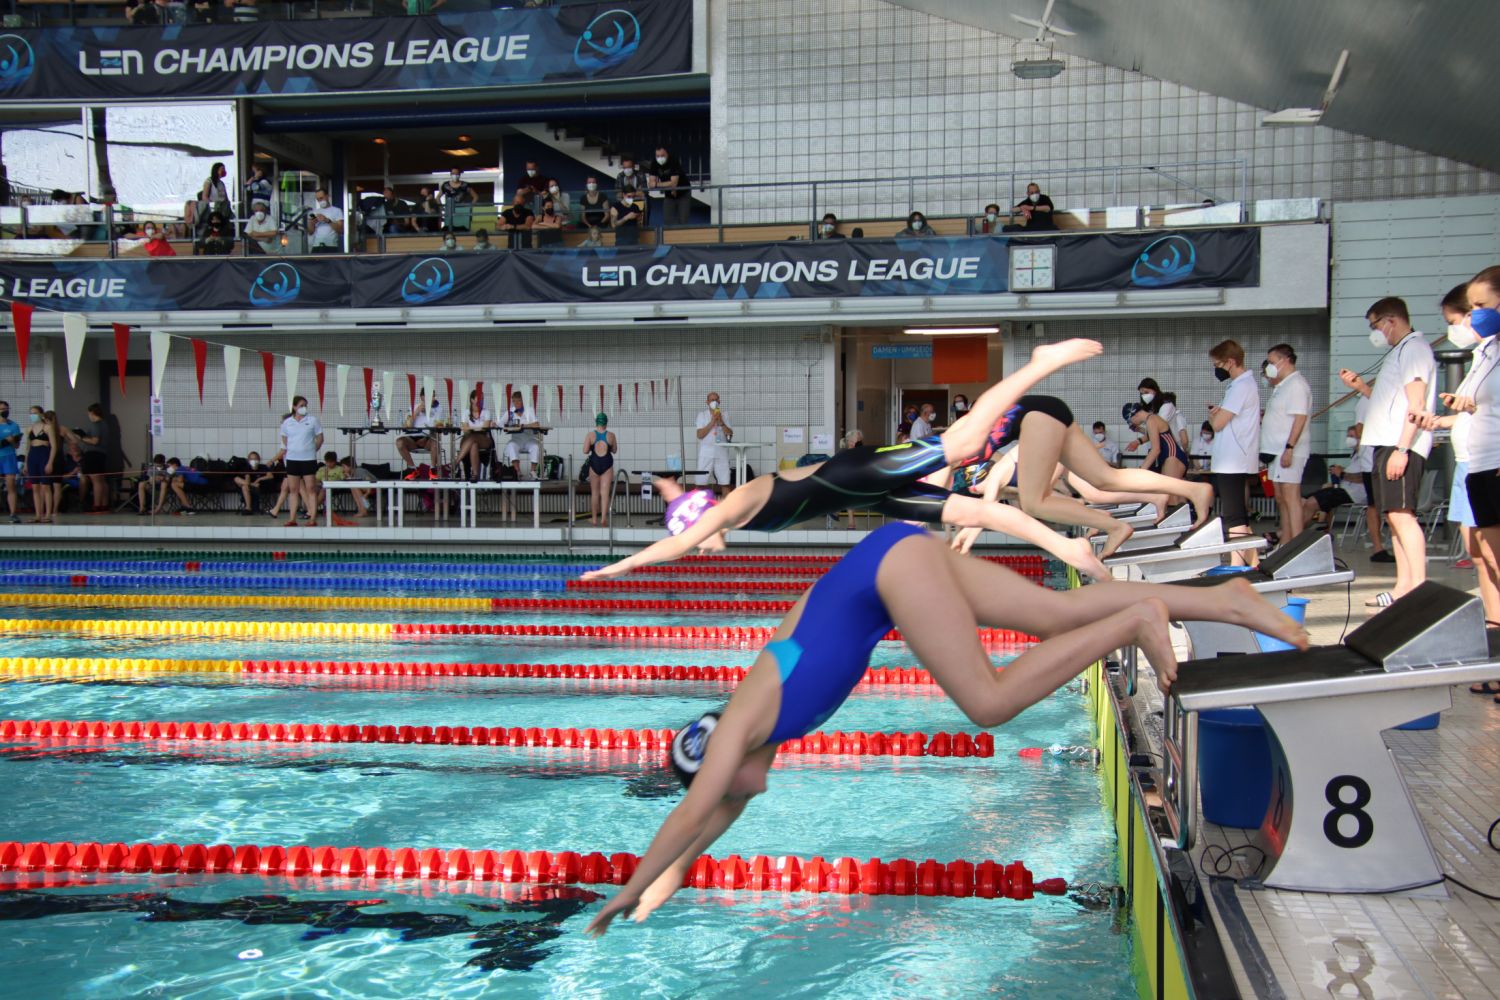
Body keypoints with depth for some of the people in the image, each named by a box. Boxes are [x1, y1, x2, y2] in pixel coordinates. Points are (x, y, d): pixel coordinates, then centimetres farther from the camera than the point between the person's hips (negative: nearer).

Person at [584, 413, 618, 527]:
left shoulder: (590, 435, -6)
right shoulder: (611, 435, -3)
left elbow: (585, 451, -8)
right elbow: (614, 450, 6)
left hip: (594, 463, 0)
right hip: (607, 464, 0)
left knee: (594, 493, 11)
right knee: (605, 493, 0)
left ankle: (594, 519, 16)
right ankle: (603, 519, -8)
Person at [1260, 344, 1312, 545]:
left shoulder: (1296, 384, -12)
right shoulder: (1283, 385, 20)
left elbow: (1300, 418, -20)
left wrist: (1289, 448, -26)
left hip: (1289, 451, -11)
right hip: (1276, 450, 11)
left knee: (1291, 497, -13)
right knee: (1281, 498, 13)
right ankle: (1285, 542, 19)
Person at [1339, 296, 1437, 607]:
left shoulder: (1414, 347, -7)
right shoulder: (1399, 351, 24)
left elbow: (1416, 403, -16)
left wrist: (1401, 449, -23)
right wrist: (1361, 387, 18)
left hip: (1402, 445, -10)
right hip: (1388, 443, 10)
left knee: (1401, 513, -16)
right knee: (1393, 515, 9)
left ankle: (1420, 587, -19)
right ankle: (1404, 585, 12)